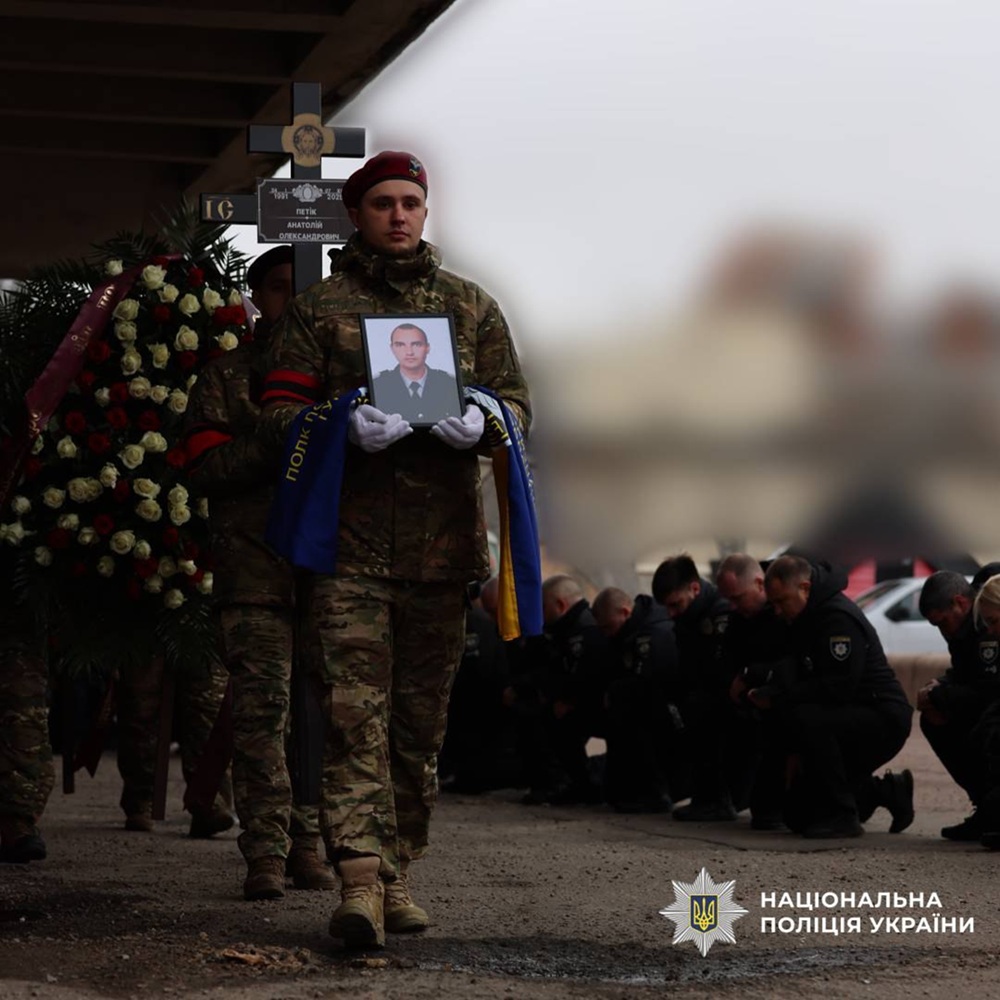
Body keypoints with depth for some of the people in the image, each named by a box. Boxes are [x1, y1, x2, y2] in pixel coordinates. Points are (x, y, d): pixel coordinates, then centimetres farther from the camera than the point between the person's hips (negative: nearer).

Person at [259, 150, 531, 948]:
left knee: (422, 718, 7)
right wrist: (346, 425, -17)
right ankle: (359, 879, -18)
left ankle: (398, 873, 16)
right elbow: (279, 412, 3)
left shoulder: (472, 306, 16)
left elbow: (517, 399, 15)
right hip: (351, 543, -3)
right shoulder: (319, 308, 9)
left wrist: (483, 421, -9)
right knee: (355, 709, -13)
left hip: (443, 541, 3)